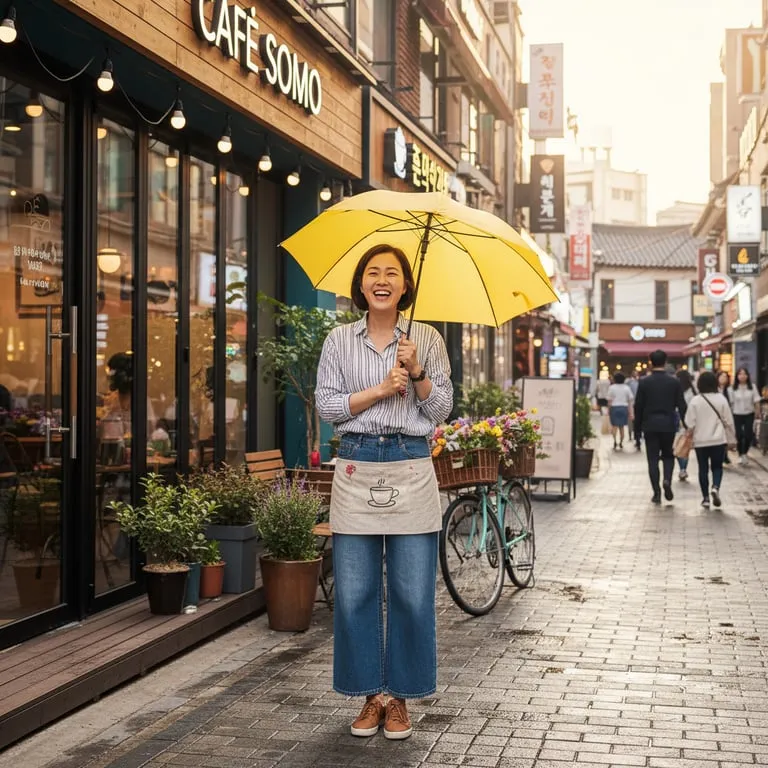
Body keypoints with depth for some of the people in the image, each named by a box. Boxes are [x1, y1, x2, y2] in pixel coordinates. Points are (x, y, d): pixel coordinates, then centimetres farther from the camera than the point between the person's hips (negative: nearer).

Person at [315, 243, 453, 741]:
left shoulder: (427, 339, 6)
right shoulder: (339, 341, 8)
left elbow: (442, 410, 4)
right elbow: (326, 405, 1)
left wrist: (417, 373, -12)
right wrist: (379, 390, -10)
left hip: (411, 468, -1)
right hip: (357, 469, 1)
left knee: (413, 593, 0)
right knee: (355, 593, 2)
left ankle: (400, 697, 15)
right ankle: (370, 695, 18)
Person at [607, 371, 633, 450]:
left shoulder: (612, 387, -4)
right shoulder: (626, 388, 3)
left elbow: (609, 400, -5)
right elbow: (630, 400, 0)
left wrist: (608, 410, 5)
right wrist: (631, 412, 2)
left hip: (614, 407, -3)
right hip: (624, 407, 3)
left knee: (614, 426, 0)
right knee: (622, 427, 13)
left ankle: (615, 441, -19)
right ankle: (621, 444, 18)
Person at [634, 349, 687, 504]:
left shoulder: (644, 382, -4)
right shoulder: (674, 382, -2)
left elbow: (638, 406, -2)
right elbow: (681, 405, -2)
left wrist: (639, 423, 10)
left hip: (650, 425, 0)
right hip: (668, 424, 1)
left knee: (653, 459, 4)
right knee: (668, 455, 16)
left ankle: (656, 493, 1)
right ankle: (667, 480, -9)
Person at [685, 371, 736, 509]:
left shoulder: (695, 401, -7)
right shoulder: (721, 399, -6)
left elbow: (690, 423, -7)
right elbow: (728, 420, -2)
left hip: (700, 440, 0)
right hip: (718, 440, 0)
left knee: (703, 469, 9)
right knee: (717, 466, 11)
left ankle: (706, 497, 9)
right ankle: (715, 487, -15)